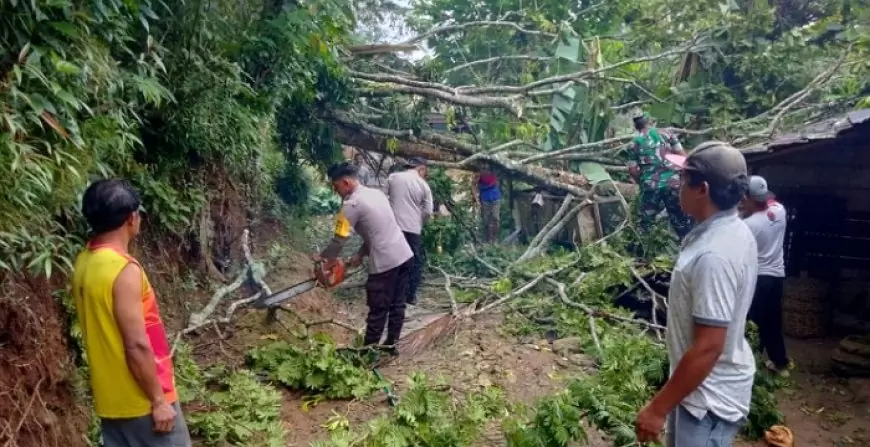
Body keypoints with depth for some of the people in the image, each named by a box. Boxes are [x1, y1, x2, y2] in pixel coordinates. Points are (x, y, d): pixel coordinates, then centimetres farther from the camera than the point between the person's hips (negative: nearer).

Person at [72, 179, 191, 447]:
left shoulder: (84, 263, 5)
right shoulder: (124, 269, -23)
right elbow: (136, 345, -24)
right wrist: (158, 400, -16)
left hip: (110, 398, 8)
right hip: (141, 399, -8)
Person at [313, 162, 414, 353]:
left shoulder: (351, 205, -11)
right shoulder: (376, 193, 13)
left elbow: (339, 240, -6)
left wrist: (322, 257, 10)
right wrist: (360, 254, 18)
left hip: (385, 264, -8)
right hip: (405, 256, 8)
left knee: (378, 310, 6)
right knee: (397, 305, 17)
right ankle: (391, 345, 29)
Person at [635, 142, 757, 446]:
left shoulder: (714, 255, -32)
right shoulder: (733, 230, 0)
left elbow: (707, 348, -30)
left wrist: (658, 408, -22)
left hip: (709, 395, -9)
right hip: (715, 384, 9)